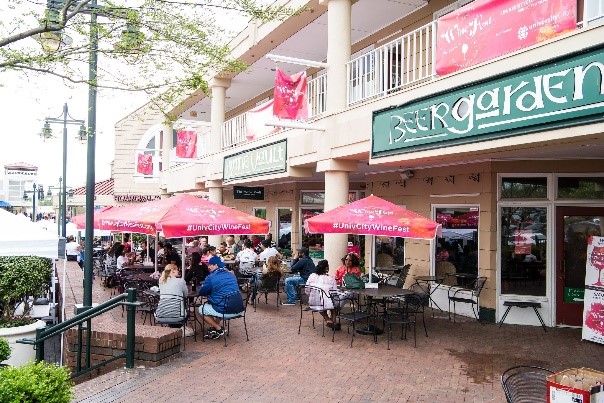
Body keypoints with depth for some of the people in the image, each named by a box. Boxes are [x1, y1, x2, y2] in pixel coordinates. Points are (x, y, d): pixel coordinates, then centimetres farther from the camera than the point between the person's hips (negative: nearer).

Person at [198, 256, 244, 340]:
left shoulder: (211, 277, -7)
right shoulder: (231, 275, 14)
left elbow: (201, 292, 4)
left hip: (226, 311, -7)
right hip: (239, 309, 7)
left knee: (201, 309, 15)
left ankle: (219, 329, 10)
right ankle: (214, 328, 31)